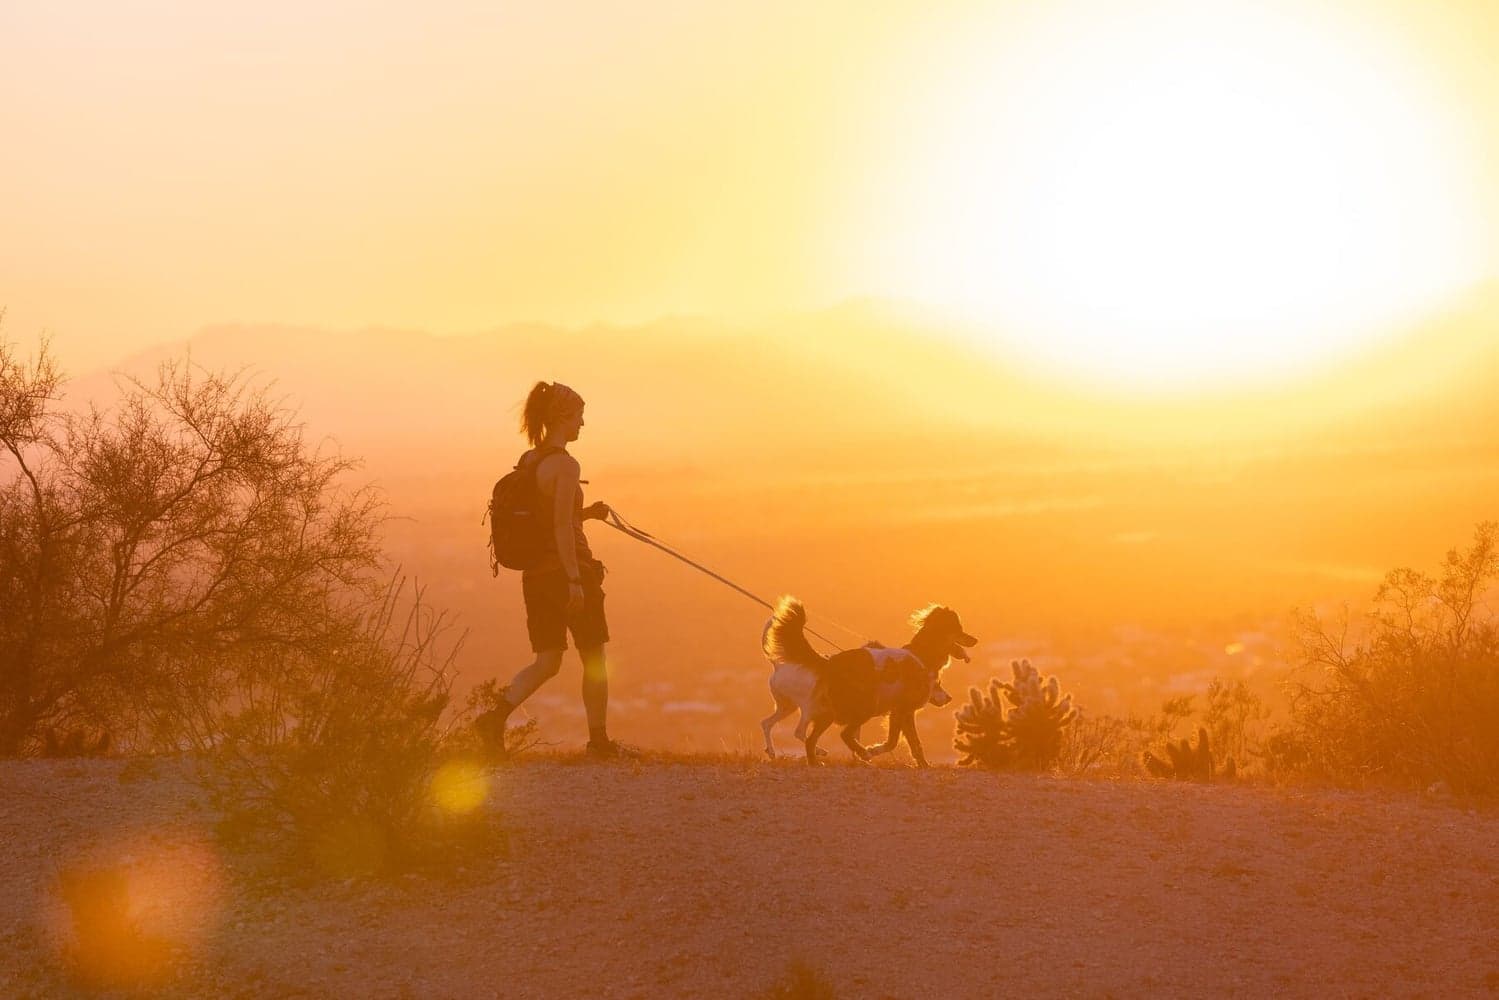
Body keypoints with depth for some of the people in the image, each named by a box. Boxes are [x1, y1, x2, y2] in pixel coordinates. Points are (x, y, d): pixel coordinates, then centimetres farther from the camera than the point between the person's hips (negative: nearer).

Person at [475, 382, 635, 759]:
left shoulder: (527, 462, 9)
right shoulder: (565, 465, -15)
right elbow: (562, 527, -20)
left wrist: (585, 513, 16)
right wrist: (575, 580, -20)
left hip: (536, 573, 7)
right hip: (567, 570, -7)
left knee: (547, 662, 10)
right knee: (594, 660, 8)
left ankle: (496, 718, -10)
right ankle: (599, 740, 16)